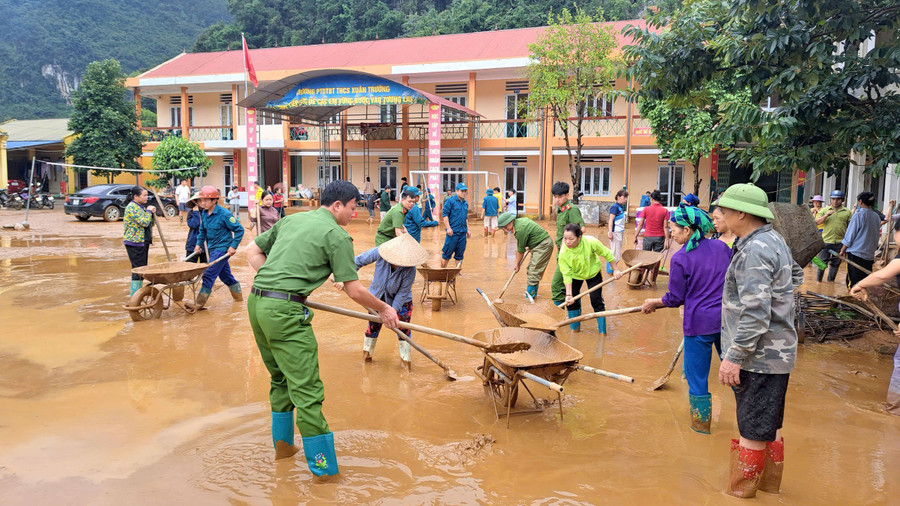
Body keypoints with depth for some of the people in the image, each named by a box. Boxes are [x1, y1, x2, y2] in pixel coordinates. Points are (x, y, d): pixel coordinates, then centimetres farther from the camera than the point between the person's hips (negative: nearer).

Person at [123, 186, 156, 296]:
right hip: (135, 243, -9)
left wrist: (151, 213, 6)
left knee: (142, 268, 12)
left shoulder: (142, 206, 17)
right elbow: (144, 222, -22)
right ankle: (134, 295, -4)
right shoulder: (132, 207, -14)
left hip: (143, 242, 10)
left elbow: (150, 224, 22)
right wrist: (149, 211, -8)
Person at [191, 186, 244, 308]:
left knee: (209, 274, -10)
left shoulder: (224, 214, -18)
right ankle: (238, 295, 33)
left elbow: (239, 230, -13)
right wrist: (199, 243, 10)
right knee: (224, 274, 17)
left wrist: (233, 246, -15)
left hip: (222, 248, -8)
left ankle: (199, 303, -3)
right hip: (212, 248, 8)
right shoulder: (204, 214, 3)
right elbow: (202, 230, 20)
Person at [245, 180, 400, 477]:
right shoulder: (337, 235, -4)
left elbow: (252, 251, 22)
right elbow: (354, 291, -5)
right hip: (285, 310, -9)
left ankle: (282, 444, 35)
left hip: (256, 301, 9)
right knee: (307, 389, -3)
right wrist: (383, 309, 10)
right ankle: (323, 466, 3)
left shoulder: (291, 219, 18)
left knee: (280, 377, 23)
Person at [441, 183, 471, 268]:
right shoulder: (450, 201, -5)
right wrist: (448, 228, -15)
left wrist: (467, 229, 19)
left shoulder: (465, 203, 15)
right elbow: (445, 215, -8)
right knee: (447, 254, -1)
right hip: (452, 232, -6)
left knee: (460, 254, 9)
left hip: (463, 232, 6)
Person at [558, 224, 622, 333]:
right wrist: (568, 294, -29)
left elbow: (606, 253, -17)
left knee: (596, 300, -5)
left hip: (593, 272, -1)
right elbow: (567, 275, -24)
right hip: (575, 275, 1)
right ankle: (575, 328, 19)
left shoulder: (591, 242, -36)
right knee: (571, 301, -3)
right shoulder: (563, 253, -32)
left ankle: (602, 331, 10)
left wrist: (615, 270, -8)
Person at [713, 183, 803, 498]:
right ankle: (769, 484, 36)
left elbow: (756, 315, -27)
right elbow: (795, 275, 29)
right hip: (776, 352, 10)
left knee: (753, 430, 2)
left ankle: (740, 493, 15)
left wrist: (734, 356, -24)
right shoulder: (773, 239, 9)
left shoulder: (754, 252, -22)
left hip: (760, 356, -10)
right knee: (769, 426, 22)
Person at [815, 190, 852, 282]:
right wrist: (826, 215, -16)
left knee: (835, 264, 9)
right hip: (826, 241, -1)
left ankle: (830, 283, 20)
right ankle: (818, 281, 10)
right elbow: (817, 222, 0)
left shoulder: (847, 212, 7)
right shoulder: (824, 210, 7)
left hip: (840, 242, 1)